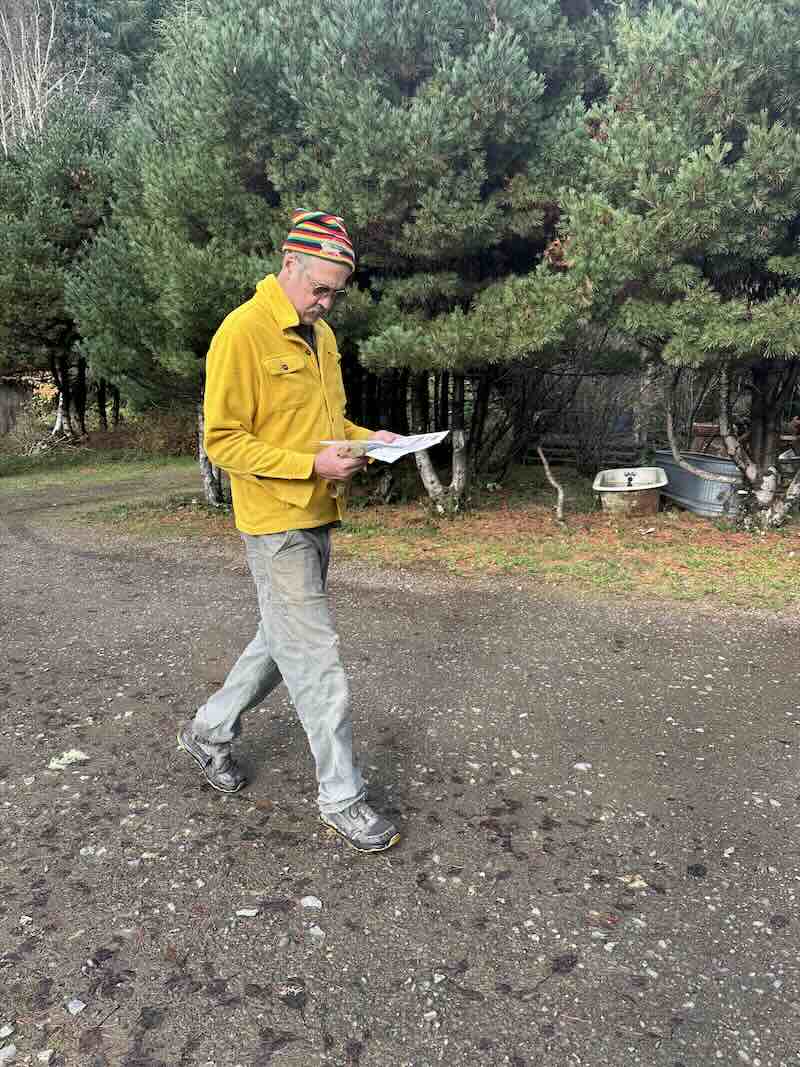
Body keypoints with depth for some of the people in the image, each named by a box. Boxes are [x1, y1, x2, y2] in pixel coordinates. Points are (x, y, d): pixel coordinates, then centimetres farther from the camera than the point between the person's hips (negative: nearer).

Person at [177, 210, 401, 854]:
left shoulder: (321, 335, 12)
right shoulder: (243, 332, -14)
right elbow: (223, 441, -16)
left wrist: (364, 438, 4)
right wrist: (311, 464, -22)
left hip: (319, 517, 9)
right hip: (277, 523, -9)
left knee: (282, 642, 20)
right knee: (317, 663, -3)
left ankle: (210, 731, 40)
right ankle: (342, 800, 11)